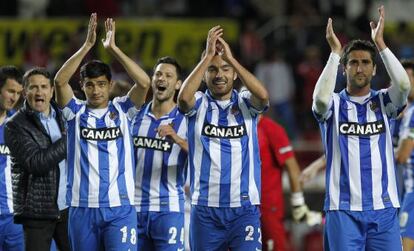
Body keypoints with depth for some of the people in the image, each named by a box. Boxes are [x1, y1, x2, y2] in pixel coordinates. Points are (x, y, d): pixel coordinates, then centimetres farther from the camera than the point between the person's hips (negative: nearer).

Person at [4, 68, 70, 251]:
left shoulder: (62, 116, 11)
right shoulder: (16, 125, -6)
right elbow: (37, 163, -18)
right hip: (38, 211, -5)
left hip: (68, 207, 5)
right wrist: (68, 139, -15)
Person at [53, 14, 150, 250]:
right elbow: (60, 81, -11)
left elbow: (144, 83, -12)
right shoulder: (76, 112, 6)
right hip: (82, 207, 2)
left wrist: (113, 48, -13)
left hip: (120, 207, -2)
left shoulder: (123, 110, 5)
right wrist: (87, 46, -16)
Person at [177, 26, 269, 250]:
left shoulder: (246, 103, 5)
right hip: (205, 208, 1)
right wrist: (208, 56, -19)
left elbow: (263, 96, -18)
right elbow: (184, 97, -19)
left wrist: (230, 58, -18)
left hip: (245, 207, -1)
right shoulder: (198, 104, 4)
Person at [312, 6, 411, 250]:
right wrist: (335, 51, -16)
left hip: (383, 206, 1)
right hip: (343, 209, -1)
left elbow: (404, 85, -13)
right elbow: (321, 97, -20)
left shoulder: (383, 102, 8)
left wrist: (380, 42, -13)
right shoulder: (334, 104, 5)